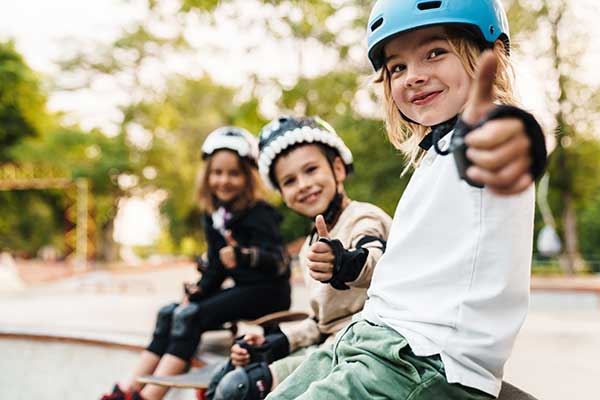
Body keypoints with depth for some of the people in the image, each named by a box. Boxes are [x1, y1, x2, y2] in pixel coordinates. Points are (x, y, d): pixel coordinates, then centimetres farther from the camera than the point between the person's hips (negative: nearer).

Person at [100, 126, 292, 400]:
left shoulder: (259, 214, -15)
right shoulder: (215, 215, 8)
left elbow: (280, 261, -29)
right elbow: (216, 265, 13)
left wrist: (244, 256, -47)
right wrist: (198, 290, -5)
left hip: (268, 292, -8)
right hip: (242, 288, 8)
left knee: (191, 316, -23)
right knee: (170, 313, -5)